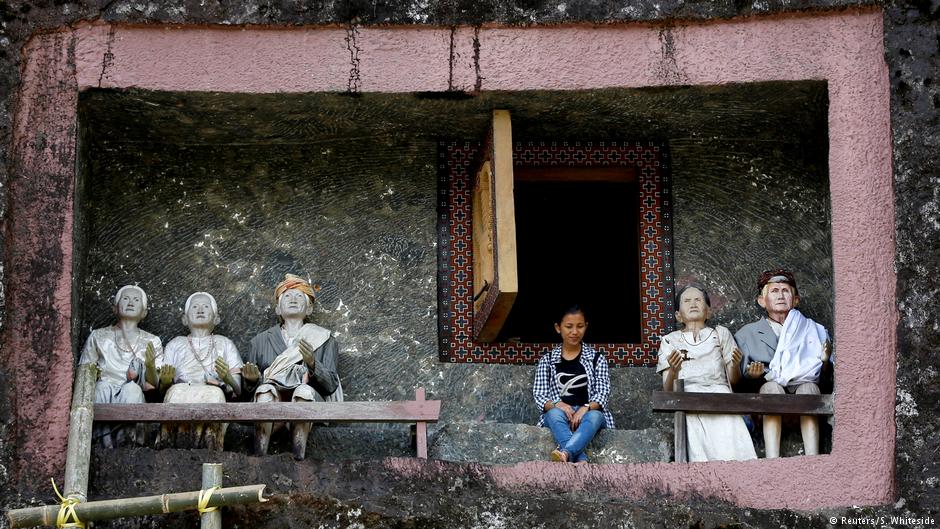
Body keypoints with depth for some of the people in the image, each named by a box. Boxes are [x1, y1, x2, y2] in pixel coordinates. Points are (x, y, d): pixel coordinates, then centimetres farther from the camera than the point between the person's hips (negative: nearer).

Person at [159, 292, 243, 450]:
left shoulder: (224, 343, 29)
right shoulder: (175, 344, 30)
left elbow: (237, 390, 15)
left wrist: (227, 378, -8)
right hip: (182, 393, 0)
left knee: (214, 394, -36)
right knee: (177, 391, -36)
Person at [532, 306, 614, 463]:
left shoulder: (596, 359, 13)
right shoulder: (547, 360, 14)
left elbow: (602, 392, 2)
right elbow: (539, 394, 5)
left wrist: (585, 408, -20)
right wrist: (557, 405, -18)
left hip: (589, 412, 0)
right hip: (559, 412, 0)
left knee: (594, 416, -37)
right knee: (555, 414, -37)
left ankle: (566, 453, -65)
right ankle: (581, 460, -59)